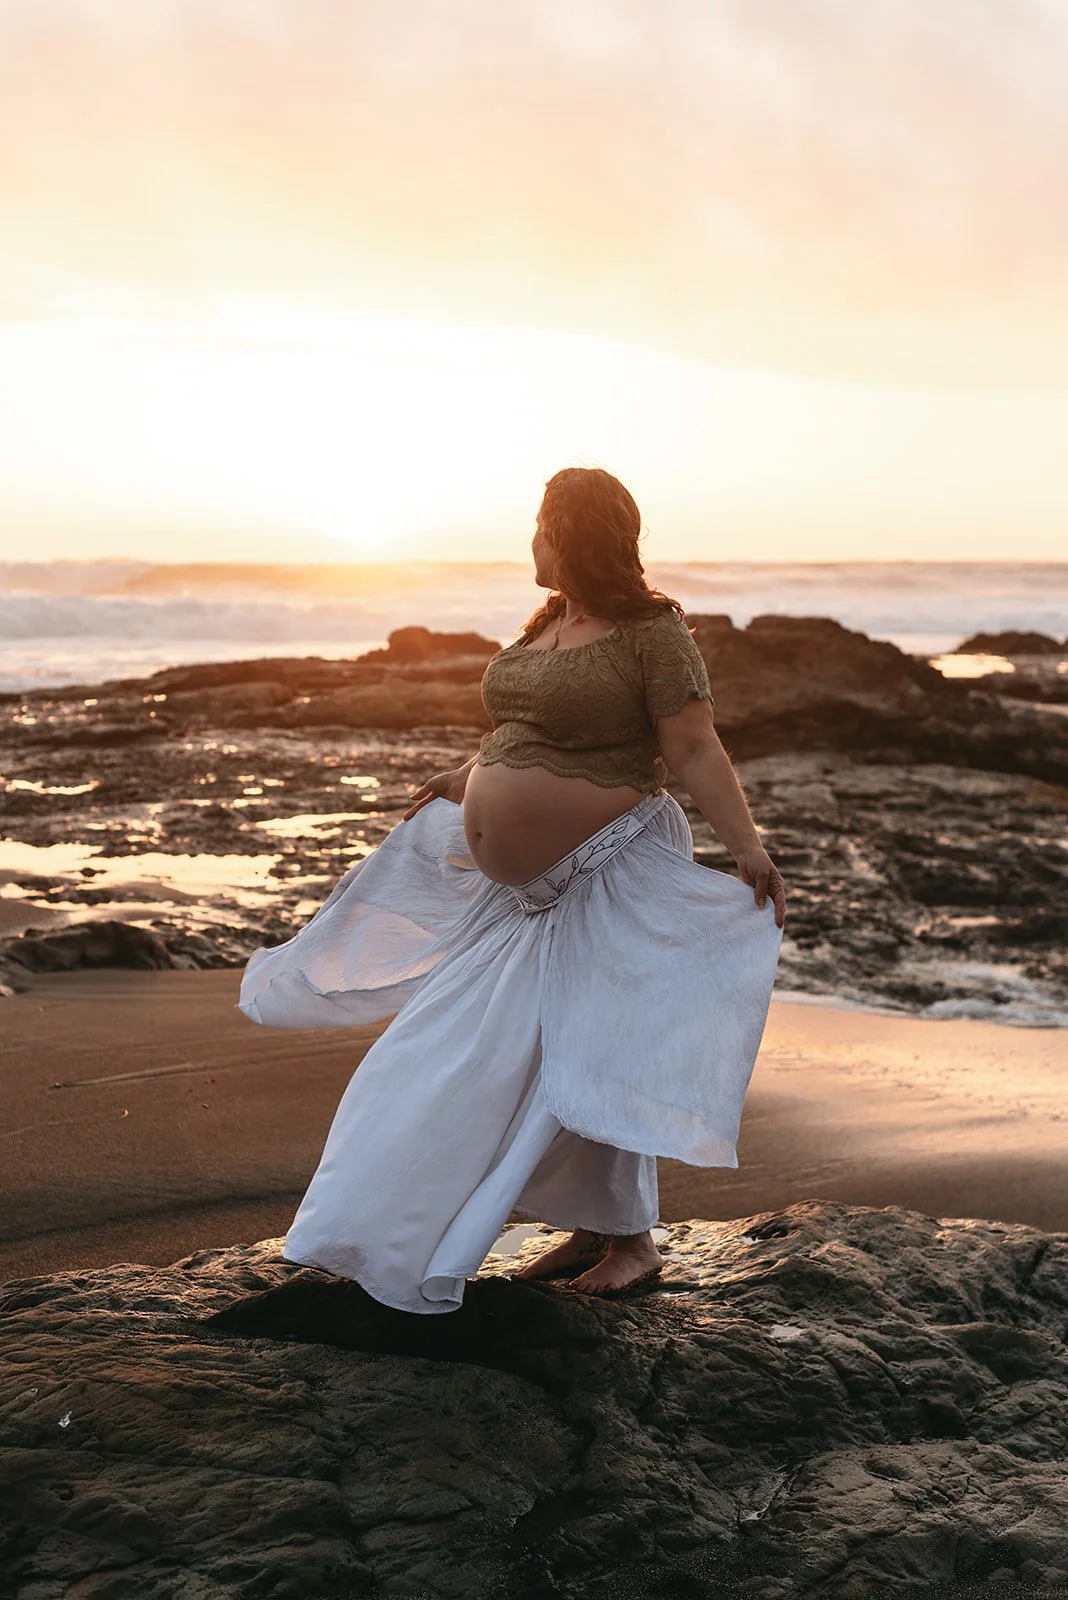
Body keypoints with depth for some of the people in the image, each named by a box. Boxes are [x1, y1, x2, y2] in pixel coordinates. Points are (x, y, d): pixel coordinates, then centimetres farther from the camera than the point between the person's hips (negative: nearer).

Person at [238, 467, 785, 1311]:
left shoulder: (651, 631, -13)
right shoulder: (548, 623, 12)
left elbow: (697, 751, -17)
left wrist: (749, 847, -25)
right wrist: (463, 780, 33)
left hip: (605, 879, -9)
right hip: (524, 885, 9)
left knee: (590, 1063, -2)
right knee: (499, 1058, 11)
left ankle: (634, 1242, 17)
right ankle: (590, 1229, 23)